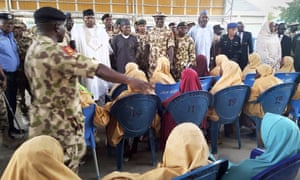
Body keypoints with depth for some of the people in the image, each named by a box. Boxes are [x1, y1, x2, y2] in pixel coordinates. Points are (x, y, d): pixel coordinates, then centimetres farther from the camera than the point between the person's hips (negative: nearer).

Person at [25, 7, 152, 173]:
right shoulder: (54, 52, -26)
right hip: (60, 121, -10)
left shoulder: (33, 49, 6)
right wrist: (130, 80, -24)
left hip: (43, 118, 10)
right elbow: (98, 69, -29)